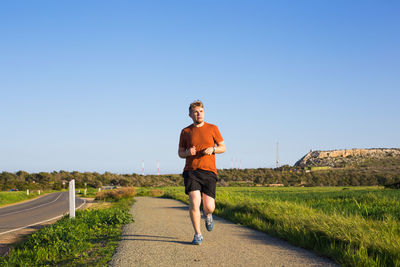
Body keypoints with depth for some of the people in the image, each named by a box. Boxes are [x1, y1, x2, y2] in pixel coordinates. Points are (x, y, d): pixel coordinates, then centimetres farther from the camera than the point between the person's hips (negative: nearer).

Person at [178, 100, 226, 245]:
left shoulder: (212, 128, 6)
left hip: (209, 172, 0)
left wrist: (212, 149, -11)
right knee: (194, 202, -16)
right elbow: (180, 152, 16)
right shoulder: (185, 132, 8)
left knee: (209, 207, -6)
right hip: (191, 172, 0)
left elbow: (223, 148, 11)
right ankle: (197, 235, 1)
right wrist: (188, 153, -8)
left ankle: (208, 214, 34)